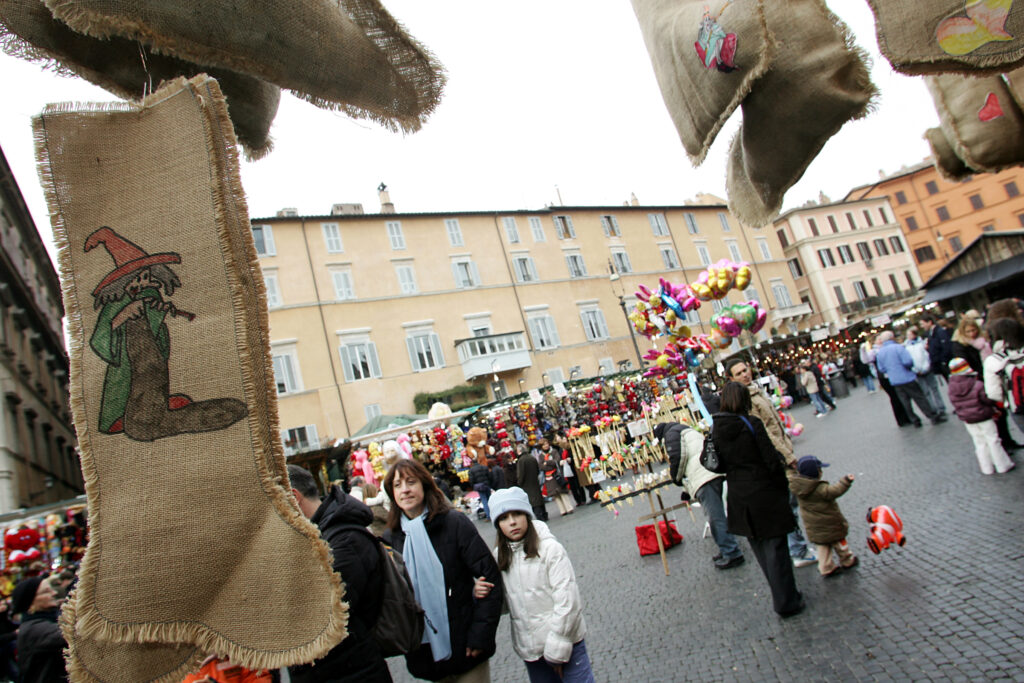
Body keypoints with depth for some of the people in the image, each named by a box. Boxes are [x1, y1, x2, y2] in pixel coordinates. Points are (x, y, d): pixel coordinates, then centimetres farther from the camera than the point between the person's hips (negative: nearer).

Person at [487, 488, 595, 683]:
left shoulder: (549, 548, -14)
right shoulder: (499, 556, 1)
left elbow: (566, 599, -14)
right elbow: (504, 602, 5)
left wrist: (557, 647, -11)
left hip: (563, 640, -4)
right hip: (529, 647, 4)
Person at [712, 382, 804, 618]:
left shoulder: (716, 429, -2)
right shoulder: (751, 424, -17)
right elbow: (772, 461, -14)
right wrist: (784, 489, -1)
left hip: (739, 498, 5)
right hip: (764, 493, -5)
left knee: (760, 548, 18)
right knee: (775, 547, 6)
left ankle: (782, 596, 32)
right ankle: (786, 602, 14)